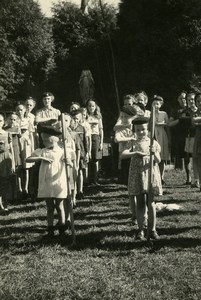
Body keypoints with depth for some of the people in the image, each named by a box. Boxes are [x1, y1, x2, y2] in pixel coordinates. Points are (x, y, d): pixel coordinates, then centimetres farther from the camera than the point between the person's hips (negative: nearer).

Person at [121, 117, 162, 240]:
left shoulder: (153, 143, 3)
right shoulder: (133, 143, 2)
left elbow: (158, 161, -4)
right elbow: (123, 155, -14)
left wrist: (155, 153, -24)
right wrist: (136, 153, -27)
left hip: (150, 175, 0)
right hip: (137, 176, 0)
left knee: (151, 203, 3)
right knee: (140, 204, 5)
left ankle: (152, 229, 13)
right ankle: (141, 230, 13)